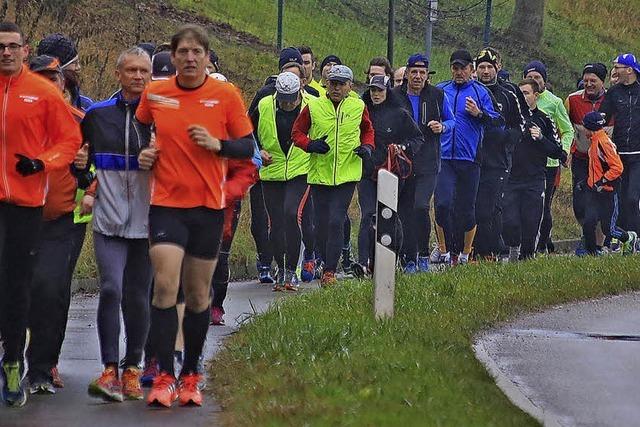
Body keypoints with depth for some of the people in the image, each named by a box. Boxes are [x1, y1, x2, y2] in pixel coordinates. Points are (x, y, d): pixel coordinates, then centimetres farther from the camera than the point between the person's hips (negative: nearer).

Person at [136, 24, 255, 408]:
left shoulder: (227, 95, -1)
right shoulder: (154, 95, 3)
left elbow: (248, 147, 3)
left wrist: (216, 144, -15)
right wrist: (142, 154, 0)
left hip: (209, 205, 0)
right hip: (167, 204, 0)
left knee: (198, 295, 7)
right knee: (165, 287, -15)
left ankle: (191, 376, 20)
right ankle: (165, 377, -12)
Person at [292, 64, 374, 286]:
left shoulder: (358, 107, 4)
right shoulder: (313, 107, 0)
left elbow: (368, 130, 21)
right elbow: (297, 133, 7)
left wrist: (367, 147, 2)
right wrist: (310, 145, -12)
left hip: (347, 174, -1)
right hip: (319, 174, 1)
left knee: (336, 221, -12)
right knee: (322, 224, 5)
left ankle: (330, 272, -10)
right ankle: (326, 263, 24)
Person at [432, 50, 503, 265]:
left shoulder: (481, 92, 4)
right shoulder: (440, 91, 12)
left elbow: (499, 121, -1)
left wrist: (479, 114, -16)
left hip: (469, 158, -1)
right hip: (444, 157, 1)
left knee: (467, 208, 6)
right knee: (443, 204, -13)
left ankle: (466, 252, 21)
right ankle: (443, 248, 3)